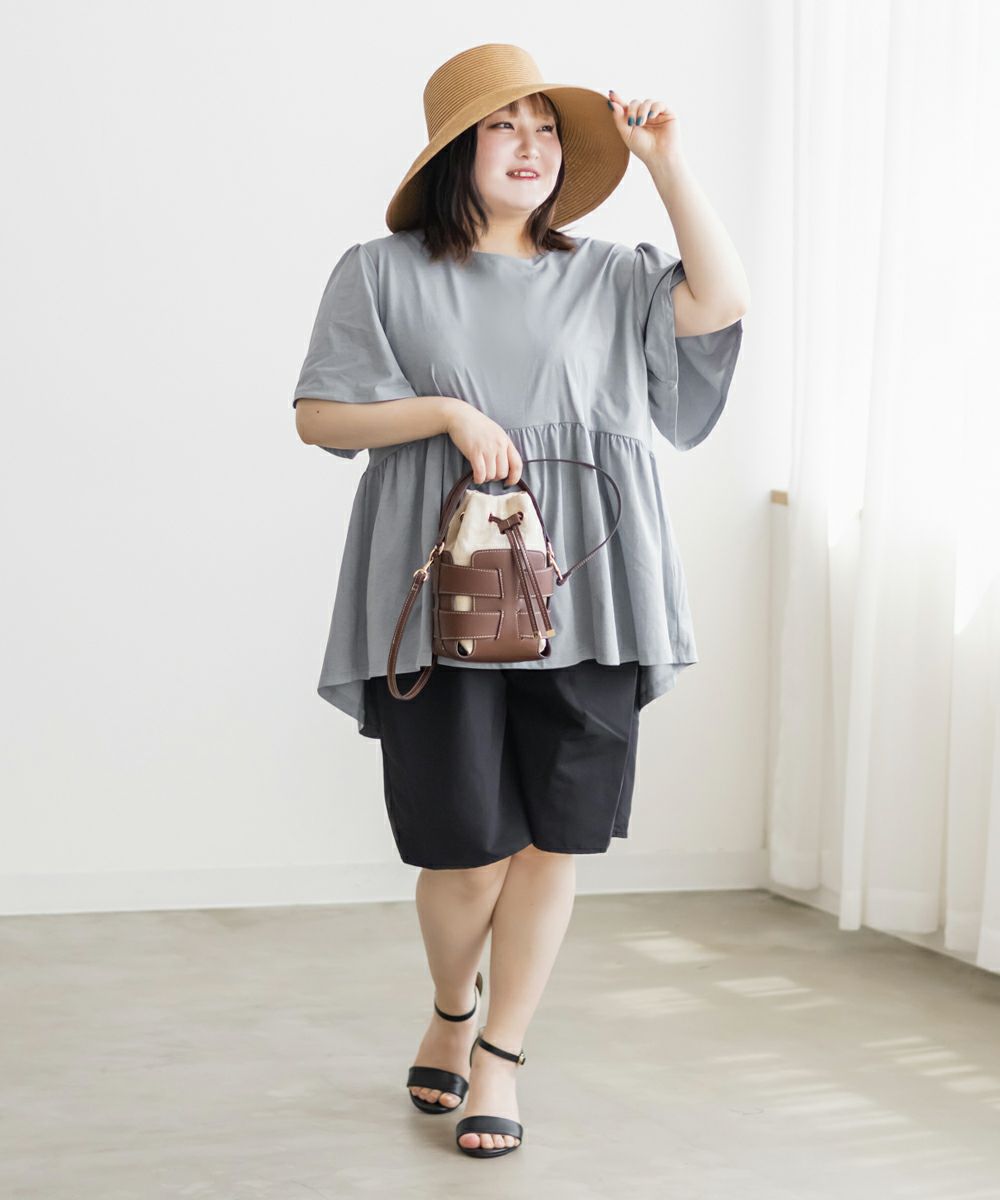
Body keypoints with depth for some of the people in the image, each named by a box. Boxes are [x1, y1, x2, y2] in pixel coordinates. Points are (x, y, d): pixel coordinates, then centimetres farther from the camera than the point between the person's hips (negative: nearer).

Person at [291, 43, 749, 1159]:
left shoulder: (603, 278, 14)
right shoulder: (385, 273, 7)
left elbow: (721, 302, -1)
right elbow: (317, 416, 3)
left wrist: (666, 162, -1)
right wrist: (450, 411, -10)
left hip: (579, 597, 2)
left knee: (554, 834, 1)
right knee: (467, 843, -3)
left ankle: (501, 1054, 17)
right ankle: (451, 1012, 29)